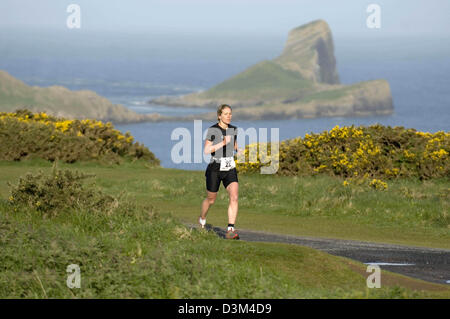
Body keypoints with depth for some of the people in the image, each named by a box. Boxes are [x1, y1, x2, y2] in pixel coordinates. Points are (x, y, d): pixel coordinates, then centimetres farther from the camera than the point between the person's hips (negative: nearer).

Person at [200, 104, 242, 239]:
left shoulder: (233, 129, 6)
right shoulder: (212, 130, -10)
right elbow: (206, 150, -15)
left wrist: (239, 150, -1)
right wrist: (223, 143, -23)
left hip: (230, 169, 3)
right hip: (215, 168, -3)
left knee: (234, 197, -19)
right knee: (211, 199, 14)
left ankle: (230, 230, -22)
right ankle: (202, 221, 45)